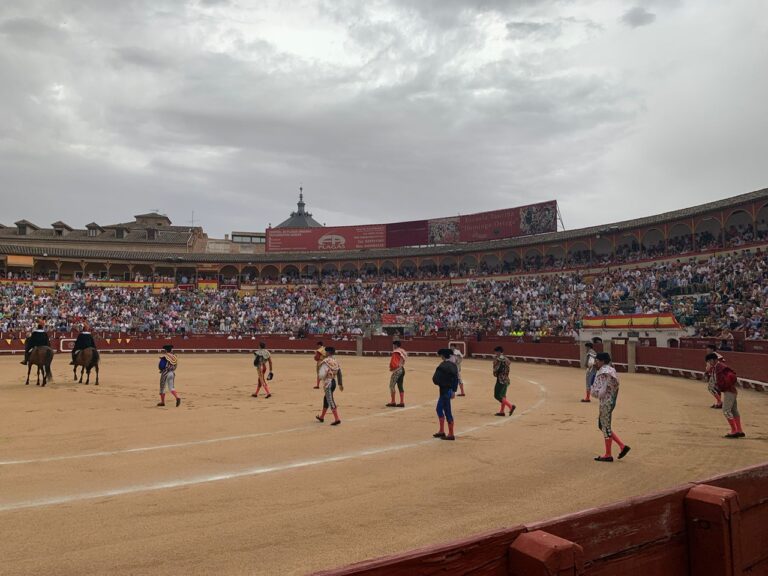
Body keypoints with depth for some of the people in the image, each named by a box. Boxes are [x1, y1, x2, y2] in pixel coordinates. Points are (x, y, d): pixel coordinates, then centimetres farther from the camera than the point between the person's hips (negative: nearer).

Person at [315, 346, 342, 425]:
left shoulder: (325, 362, -16)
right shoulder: (336, 361, 7)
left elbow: (322, 374, -20)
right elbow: (339, 373, 10)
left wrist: (320, 378, 3)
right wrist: (340, 384, 17)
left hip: (327, 383, -8)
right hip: (334, 382, 8)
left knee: (330, 401, -6)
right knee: (326, 398, 22)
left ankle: (337, 419, -12)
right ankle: (322, 417, 35)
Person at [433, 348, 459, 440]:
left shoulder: (443, 366, -19)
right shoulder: (453, 365, 8)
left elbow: (435, 378, -21)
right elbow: (456, 378, 11)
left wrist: (437, 382, 0)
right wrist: (454, 390, 12)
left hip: (445, 390, -9)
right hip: (450, 390, 9)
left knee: (447, 412, -2)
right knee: (439, 409, 20)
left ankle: (451, 434, 5)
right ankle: (441, 431, 27)